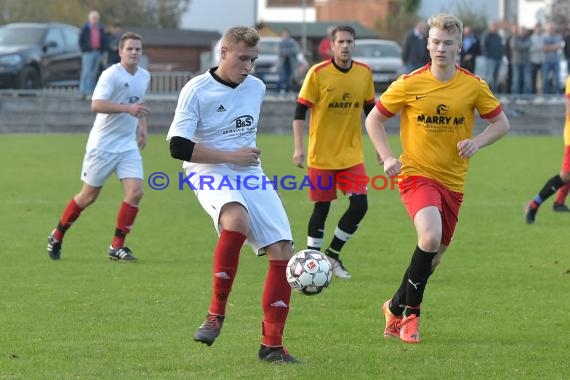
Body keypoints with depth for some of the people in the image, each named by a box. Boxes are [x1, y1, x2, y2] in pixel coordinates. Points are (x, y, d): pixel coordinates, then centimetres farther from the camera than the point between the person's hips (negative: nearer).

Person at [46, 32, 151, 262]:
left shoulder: (144, 77, 8)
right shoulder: (111, 75, -16)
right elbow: (96, 105, -29)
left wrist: (142, 127, 14)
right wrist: (128, 108, -37)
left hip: (128, 145, 6)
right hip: (103, 144, -6)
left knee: (135, 192, -12)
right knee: (89, 196, 3)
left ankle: (117, 246, -2)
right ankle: (57, 237, 24)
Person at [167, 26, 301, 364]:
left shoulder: (257, 88, 10)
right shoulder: (197, 90, -9)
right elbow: (179, 147, -15)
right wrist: (232, 156, -15)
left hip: (251, 176, 7)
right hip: (211, 174, -7)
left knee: (283, 251, -7)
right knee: (237, 219, -39)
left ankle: (272, 345, 1)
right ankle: (217, 313, -25)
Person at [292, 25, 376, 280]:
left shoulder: (364, 73, 2)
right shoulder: (318, 73, -10)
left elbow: (370, 110, 14)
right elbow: (300, 111, -7)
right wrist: (298, 147, -14)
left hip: (352, 154, 3)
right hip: (321, 155, -3)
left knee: (359, 204, -7)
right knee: (322, 208, 1)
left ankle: (333, 254, 12)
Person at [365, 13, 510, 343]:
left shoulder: (474, 86, -2)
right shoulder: (409, 85, -6)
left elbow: (501, 123, 9)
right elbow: (374, 120, 4)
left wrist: (477, 142, -10)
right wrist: (388, 158, -8)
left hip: (452, 181, 4)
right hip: (417, 174, -4)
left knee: (434, 255, 11)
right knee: (431, 236, -28)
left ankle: (396, 307, 35)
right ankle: (410, 313, -11)